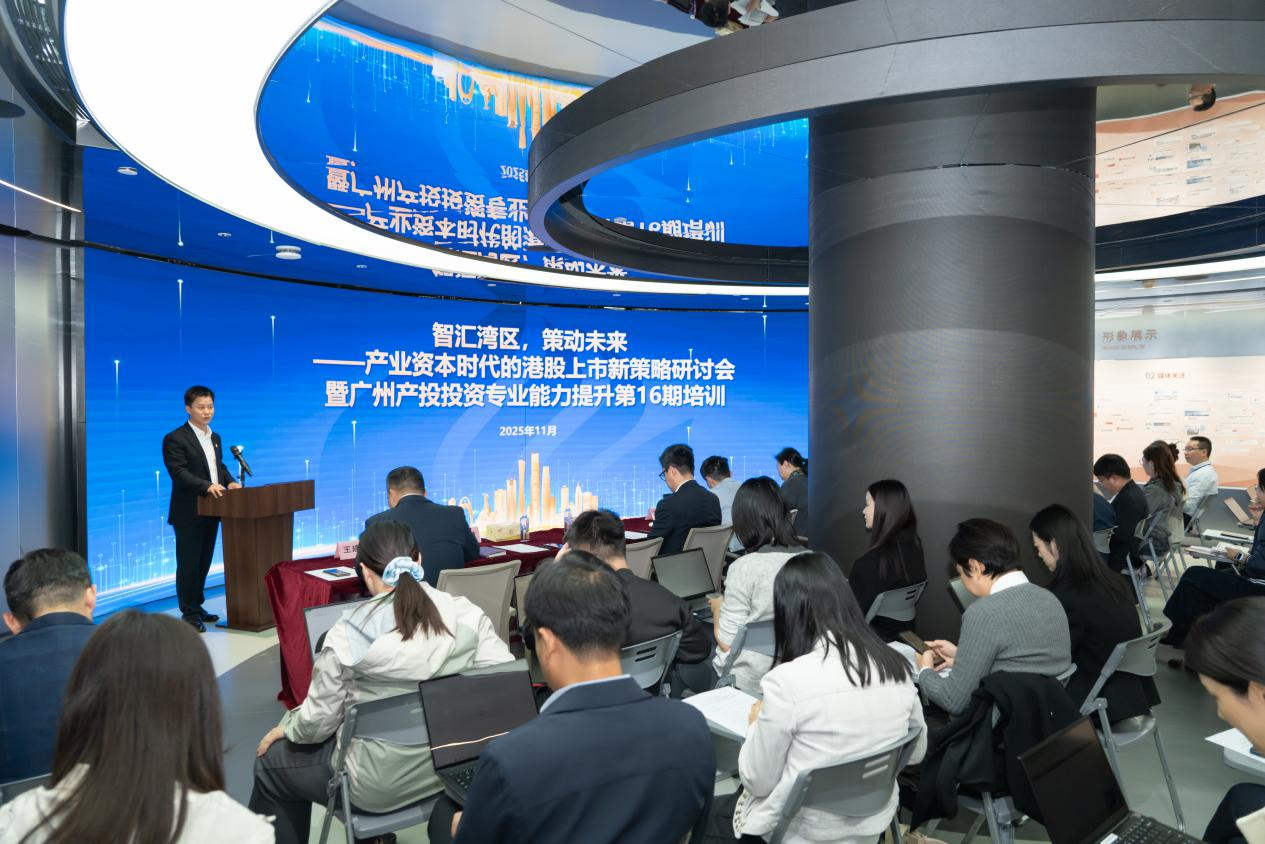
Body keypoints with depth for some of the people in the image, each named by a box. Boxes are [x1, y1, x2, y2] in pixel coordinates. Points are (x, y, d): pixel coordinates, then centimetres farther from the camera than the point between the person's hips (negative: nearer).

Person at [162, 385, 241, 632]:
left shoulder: (214, 437, 14)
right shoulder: (175, 439, -11)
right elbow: (179, 473, -20)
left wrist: (230, 481, -1)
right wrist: (207, 486, -33)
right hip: (188, 513, -7)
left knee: (204, 563, 16)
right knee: (188, 565, 1)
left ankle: (197, 606, 28)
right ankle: (189, 613, 9)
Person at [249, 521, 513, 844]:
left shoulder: (350, 631, -19)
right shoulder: (466, 613, -11)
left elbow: (318, 722, -11)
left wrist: (285, 727, 12)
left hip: (382, 783, -4)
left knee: (270, 763, 22)